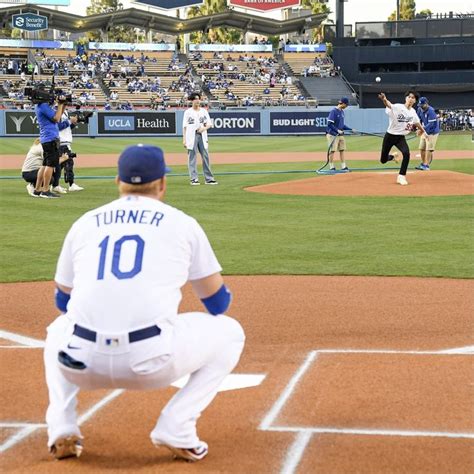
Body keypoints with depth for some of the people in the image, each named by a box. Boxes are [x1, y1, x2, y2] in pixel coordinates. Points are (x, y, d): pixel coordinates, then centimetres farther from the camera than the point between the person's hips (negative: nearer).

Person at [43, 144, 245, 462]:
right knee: (229, 332, 21)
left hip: (82, 364, 3)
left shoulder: (84, 223, 18)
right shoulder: (182, 224, 12)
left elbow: (63, 299, 31)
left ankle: (62, 430, 17)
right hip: (151, 363, -3)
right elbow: (218, 302, 20)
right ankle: (176, 430, 6)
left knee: (59, 329, 38)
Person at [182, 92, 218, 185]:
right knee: (192, 157, -3)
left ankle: (209, 178, 7)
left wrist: (204, 128, -12)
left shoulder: (204, 111, 11)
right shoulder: (188, 112, 3)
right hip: (191, 136, -3)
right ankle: (193, 179, -1)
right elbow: (185, 126, 1)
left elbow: (209, 124, 9)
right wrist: (184, 139, -7)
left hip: (202, 136, 3)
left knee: (205, 156, 2)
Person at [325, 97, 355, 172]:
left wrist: (351, 129, 13)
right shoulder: (334, 111, -14)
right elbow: (330, 124, -19)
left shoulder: (342, 112, 12)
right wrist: (337, 130, -26)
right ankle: (332, 167, 2)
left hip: (340, 134, 8)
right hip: (332, 134, -8)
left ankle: (343, 167, 12)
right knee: (332, 151, -3)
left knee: (342, 150, 8)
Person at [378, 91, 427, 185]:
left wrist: (423, 131, 32)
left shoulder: (413, 112, 0)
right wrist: (384, 99, -65)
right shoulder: (397, 107, -18)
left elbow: (417, 123, 21)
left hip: (401, 137, 3)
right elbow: (389, 105, -41)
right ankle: (392, 157, 44)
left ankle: (401, 177, -10)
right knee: (383, 160, 5)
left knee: (406, 153, -25)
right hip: (390, 136, -3)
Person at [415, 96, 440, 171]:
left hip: (432, 132, -8)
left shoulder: (431, 111, -24)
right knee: (422, 148, 12)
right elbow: (418, 120, 9)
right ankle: (423, 163, 26)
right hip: (424, 131, 8)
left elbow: (431, 124, -28)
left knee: (429, 149, -11)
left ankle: (426, 165, -8)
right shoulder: (420, 109, 0)